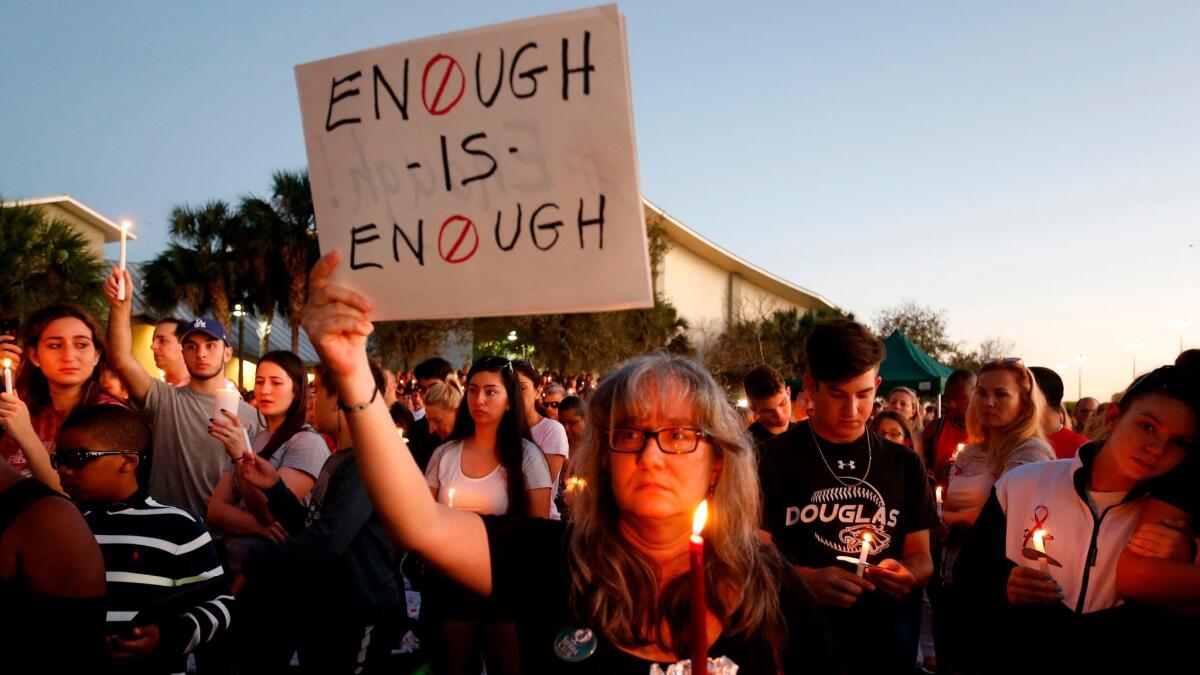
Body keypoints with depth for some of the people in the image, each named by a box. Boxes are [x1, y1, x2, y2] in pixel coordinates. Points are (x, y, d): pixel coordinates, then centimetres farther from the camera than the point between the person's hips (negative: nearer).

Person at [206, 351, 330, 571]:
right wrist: (257, 526, -14)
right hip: (234, 566, 3)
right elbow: (215, 510, 5)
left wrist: (241, 456, -26)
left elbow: (270, 512, -15)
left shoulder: (308, 443, -8)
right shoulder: (246, 442, 13)